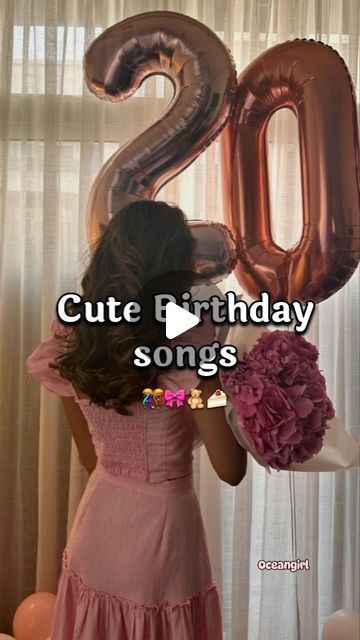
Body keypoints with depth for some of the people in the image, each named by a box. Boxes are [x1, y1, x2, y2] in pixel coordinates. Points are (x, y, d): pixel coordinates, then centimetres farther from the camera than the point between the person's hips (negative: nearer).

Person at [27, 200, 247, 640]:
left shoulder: (70, 339, -7)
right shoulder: (188, 342, -24)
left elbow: (90, 458, 4)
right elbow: (231, 470, -18)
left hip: (97, 529, 5)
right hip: (164, 533, -4)